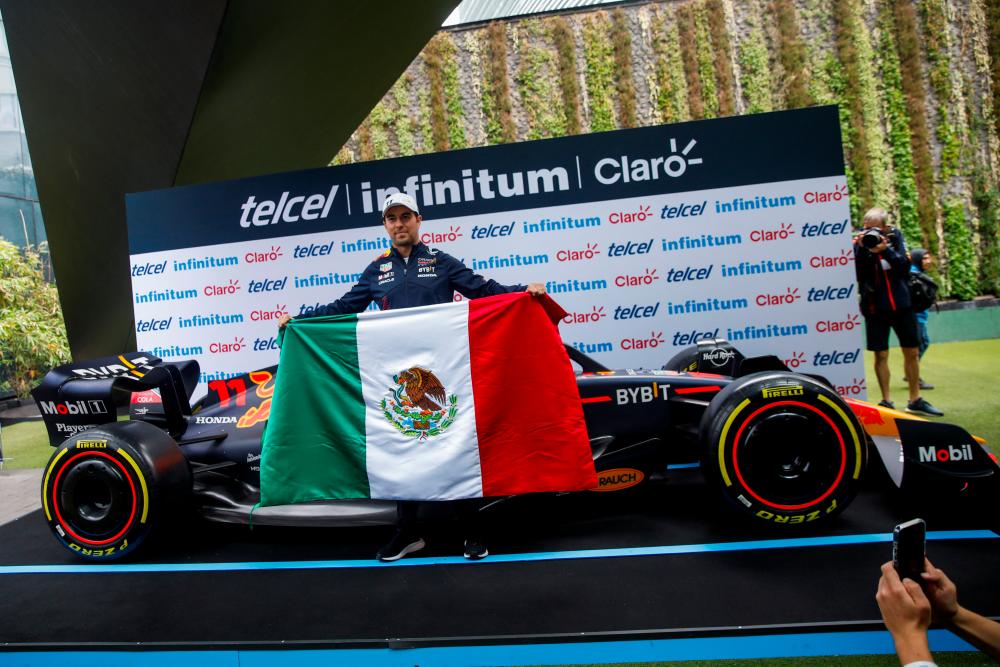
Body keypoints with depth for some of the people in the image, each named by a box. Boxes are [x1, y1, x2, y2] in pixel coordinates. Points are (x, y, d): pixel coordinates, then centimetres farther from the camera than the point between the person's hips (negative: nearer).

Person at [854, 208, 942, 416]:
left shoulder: (895, 236, 0)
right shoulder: (859, 241, -6)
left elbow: (905, 267, -9)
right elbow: (857, 274, -14)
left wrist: (886, 250, -22)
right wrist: (862, 250, -25)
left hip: (901, 303, 3)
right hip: (875, 307, -2)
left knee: (912, 351, 9)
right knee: (881, 355, 2)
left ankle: (915, 399, 23)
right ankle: (886, 400, 13)